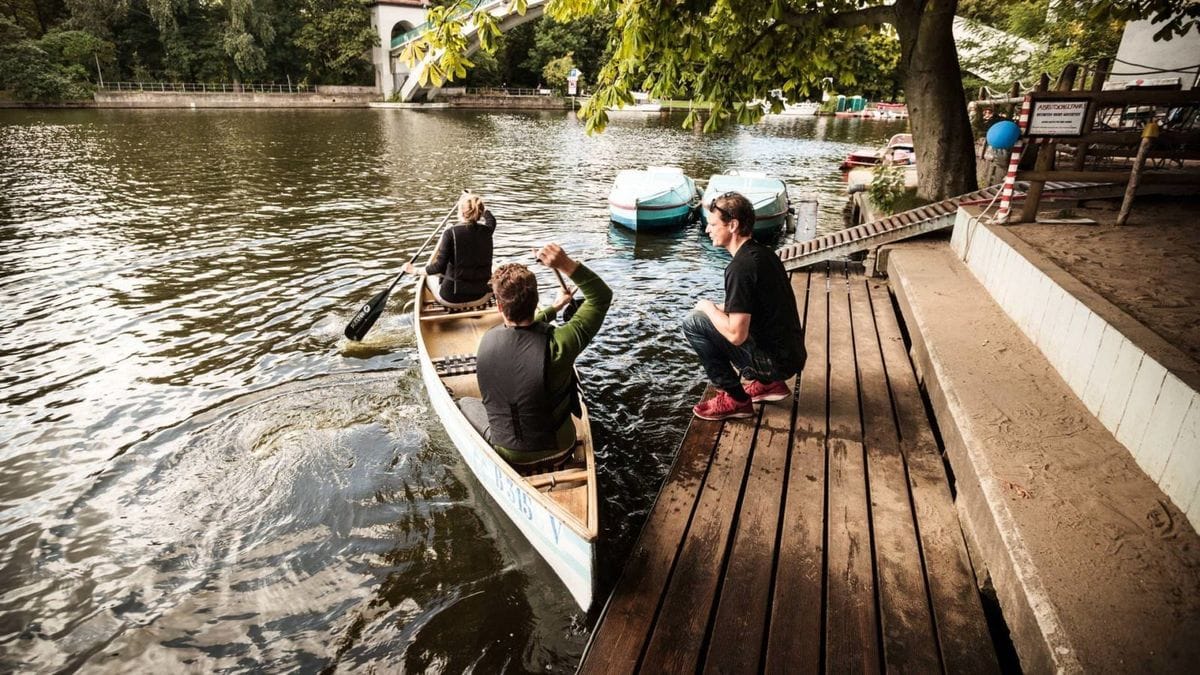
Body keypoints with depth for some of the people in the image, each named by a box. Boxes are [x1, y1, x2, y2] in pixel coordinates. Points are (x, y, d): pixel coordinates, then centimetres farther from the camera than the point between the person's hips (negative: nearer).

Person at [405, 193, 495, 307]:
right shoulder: (486, 231, -2)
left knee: (429, 275, 30)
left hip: (451, 299, -3)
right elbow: (491, 220, 23)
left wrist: (414, 271, -1)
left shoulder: (451, 233, -16)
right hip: (479, 298, 3)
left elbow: (440, 266, -16)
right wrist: (477, 203, 39)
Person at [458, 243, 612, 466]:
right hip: (558, 448, -1)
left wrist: (554, 308, 16)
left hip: (510, 453, 1)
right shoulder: (557, 345, -31)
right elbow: (602, 296, -19)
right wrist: (567, 265, -28)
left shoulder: (488, 340, -20)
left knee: (465, 403, 28)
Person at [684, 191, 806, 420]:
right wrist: (720, 309, 12)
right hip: (790, 353, 9)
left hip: (775, 360, -9)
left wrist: (709, 308, -6)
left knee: (693, 322, -8)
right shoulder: (763, 253, 8)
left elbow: (736, 335, -24)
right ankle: (769, 383, 18)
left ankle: (735, 399, 0)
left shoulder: (741, 266, -21)